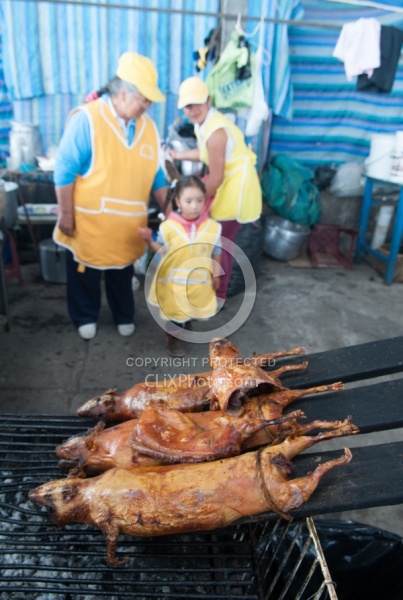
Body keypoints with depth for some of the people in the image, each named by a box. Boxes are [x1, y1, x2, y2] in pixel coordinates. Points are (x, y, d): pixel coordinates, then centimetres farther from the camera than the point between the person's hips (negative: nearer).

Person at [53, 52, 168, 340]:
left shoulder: (147, 126, 1)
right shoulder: (87, 119, -17)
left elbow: (156, 175, 7)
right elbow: (65, 171, -15)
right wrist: (66, 214, -14)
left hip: (127, 223, 4)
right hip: (88, 219, -3)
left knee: (122, 273, 20)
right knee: (85, 273, 14)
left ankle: (124, 316, 40)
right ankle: (86, 317, 37)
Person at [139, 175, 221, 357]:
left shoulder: (213, 227, -12)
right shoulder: (168, 227, -16)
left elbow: (216, 253, 0)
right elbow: (161, 251, -4)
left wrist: (216, 275, 2)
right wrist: (149, 240, -20)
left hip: (199, 282, 2)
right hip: (173, 281, -2)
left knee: (193, 309, 24)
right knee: (173, 312, 14)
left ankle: (187, 324, 57)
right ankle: (172, 338, 39)